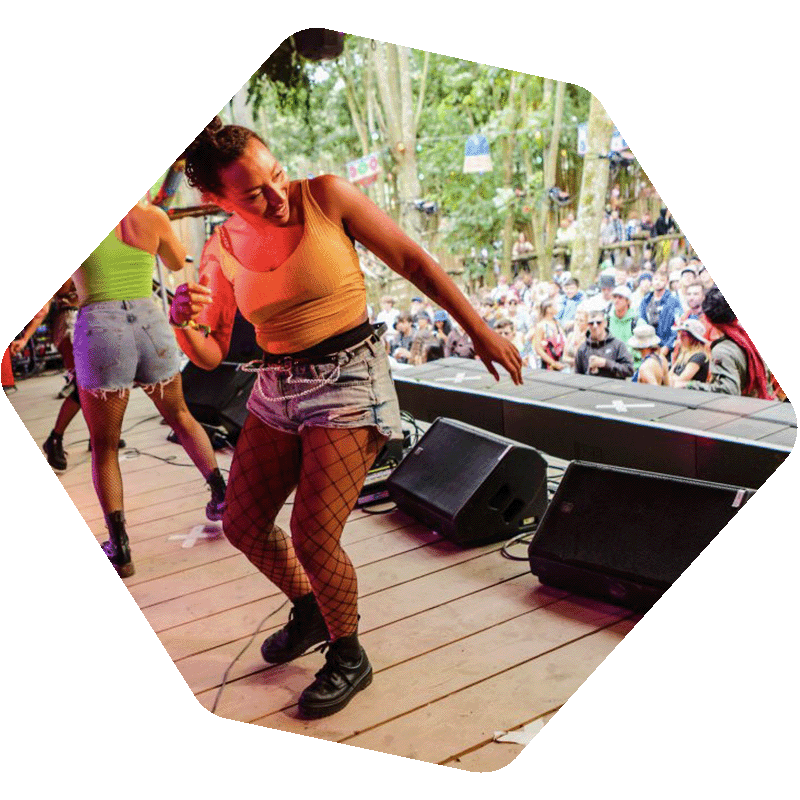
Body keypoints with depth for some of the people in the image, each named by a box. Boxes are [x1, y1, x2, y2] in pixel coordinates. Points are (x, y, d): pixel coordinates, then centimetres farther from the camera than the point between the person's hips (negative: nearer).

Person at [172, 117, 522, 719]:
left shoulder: (326, 197, -9)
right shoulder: (222, 251, 2)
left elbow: (413, 261, -4)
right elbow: (210, 356, 4)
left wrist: (479, 330, -3)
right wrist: (185, 323, -19)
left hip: (348, 380, -6)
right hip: (277, 388, 6)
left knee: (312, 540, -10)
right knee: (242, 525, 11)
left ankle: (349, 657, 18)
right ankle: (310, 611, 38)